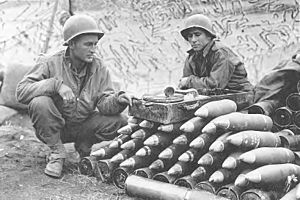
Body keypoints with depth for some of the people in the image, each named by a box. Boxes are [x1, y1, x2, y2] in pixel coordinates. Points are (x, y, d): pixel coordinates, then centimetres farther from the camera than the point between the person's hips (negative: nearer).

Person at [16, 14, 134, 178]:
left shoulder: (99, 68, -5)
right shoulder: (51, 63, -16)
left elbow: (104, 102, -11)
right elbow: (21, 91, -23)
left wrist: (118, 100, -35)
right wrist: (55, 84, -36)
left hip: (83, 126, 3)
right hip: (53, 128, -3)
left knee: (120, 121, -17)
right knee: (39, 103, -33)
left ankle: (84, 147, 10)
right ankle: (57, 152, -11)